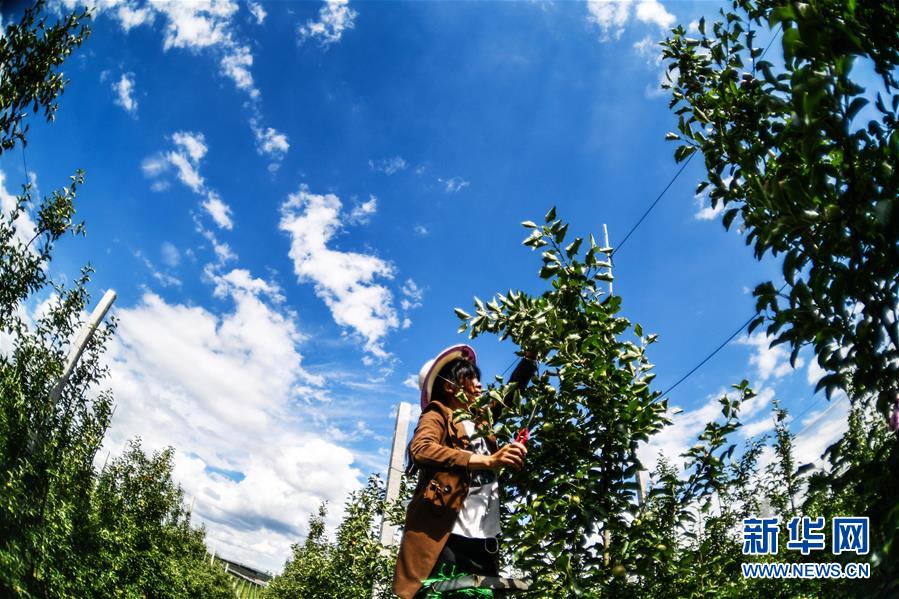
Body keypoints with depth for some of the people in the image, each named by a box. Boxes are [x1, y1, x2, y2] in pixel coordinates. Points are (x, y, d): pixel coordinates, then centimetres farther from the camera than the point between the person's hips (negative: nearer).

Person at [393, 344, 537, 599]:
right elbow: (420, 450, -20)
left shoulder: (480, 418, 20)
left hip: (484, 540, 7)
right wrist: (488, 460, -26)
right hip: (443, 537, -7)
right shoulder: (437, 416, 1)